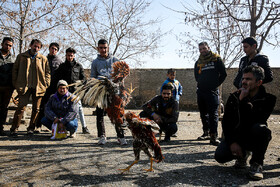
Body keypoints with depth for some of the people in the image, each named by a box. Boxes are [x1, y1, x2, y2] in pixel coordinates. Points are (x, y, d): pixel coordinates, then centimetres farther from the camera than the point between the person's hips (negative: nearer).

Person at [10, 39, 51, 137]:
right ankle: (14, 129, 4)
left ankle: (31, 128, 18)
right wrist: (15, 83, 4)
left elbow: (47, 72, 14)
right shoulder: (21, 57, 9)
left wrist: (46, 84, 1)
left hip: (38, 88, 2)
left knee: (36, 109, 5)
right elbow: (15, 70, 12)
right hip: (24, 87, -1)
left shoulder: (43, 59, 10)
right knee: (21, 107, -7)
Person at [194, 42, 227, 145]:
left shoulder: (216, 59, 1)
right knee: (203, 113, 11)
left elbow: (223, 74, 3)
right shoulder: (198, 62, 14)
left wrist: (216, 84, 2)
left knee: (213, 114, -10)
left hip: (212, 91, -5)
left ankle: (214, 136, -11)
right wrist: (201, 83, 15)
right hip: (201, 90, 5)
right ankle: (206, 133, 22)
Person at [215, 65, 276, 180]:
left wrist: (244, 100, -28)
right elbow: (226, 122, -4)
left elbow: (255, 120, -27)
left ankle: (257, 163, -14)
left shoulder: (268, 99, -11)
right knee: (220, 156, -22)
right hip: (236, 136, 3)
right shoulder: (234, 97, -2)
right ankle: (242, 155, 13)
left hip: (254, 138, -2)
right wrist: (232, 142, -16)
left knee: (261, 128, -37)